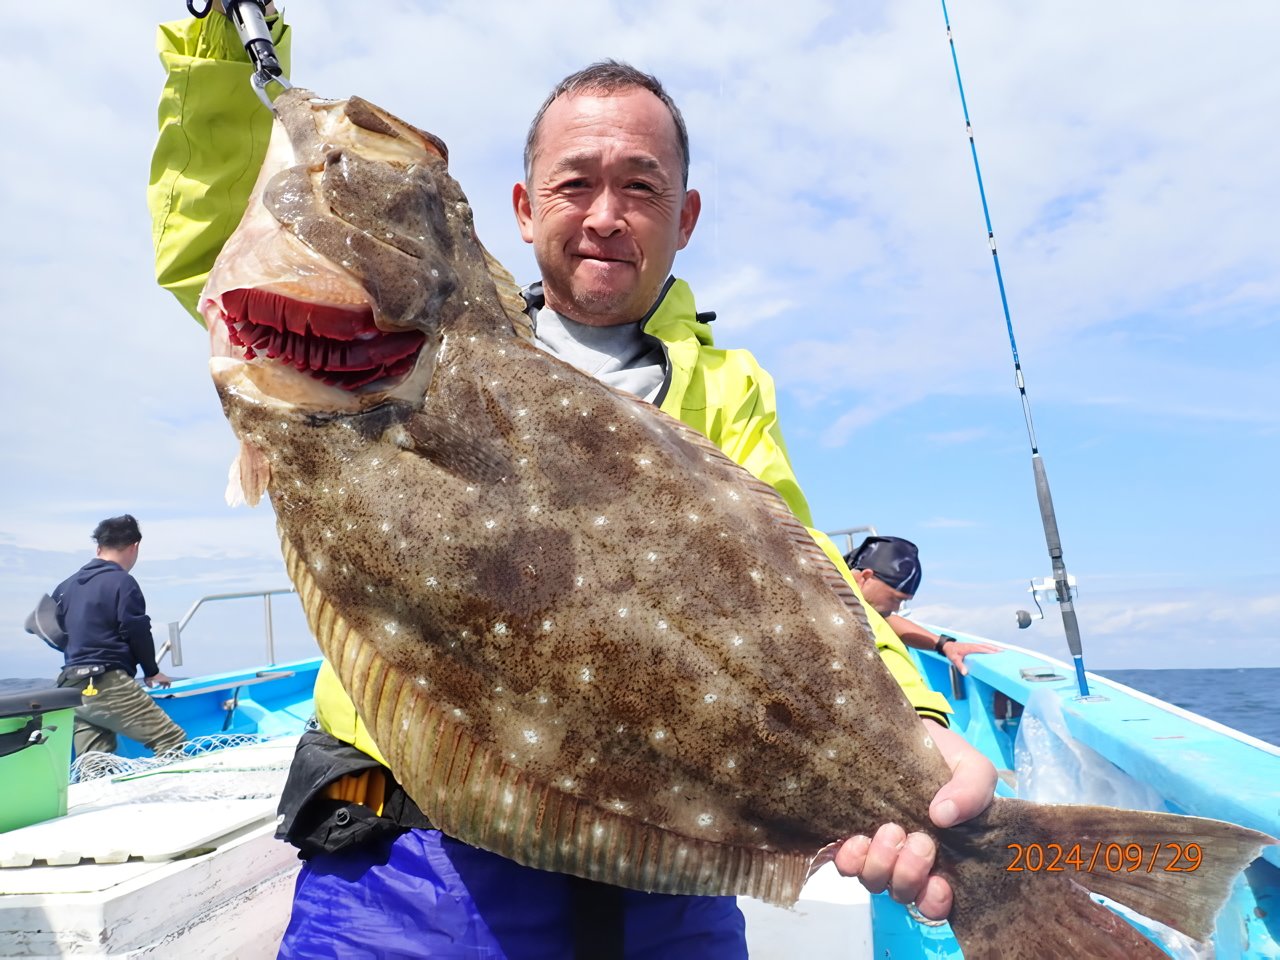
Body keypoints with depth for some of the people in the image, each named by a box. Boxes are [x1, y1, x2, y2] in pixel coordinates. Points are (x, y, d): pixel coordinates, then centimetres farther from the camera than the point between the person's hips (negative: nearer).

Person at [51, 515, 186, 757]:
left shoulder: (66, 585, 14)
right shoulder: (122, 582, -8)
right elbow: (138, 632, -8)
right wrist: (152, 672, 5)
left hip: (72, 689, 8)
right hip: (109, 685, -8)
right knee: (172, 741, -10)